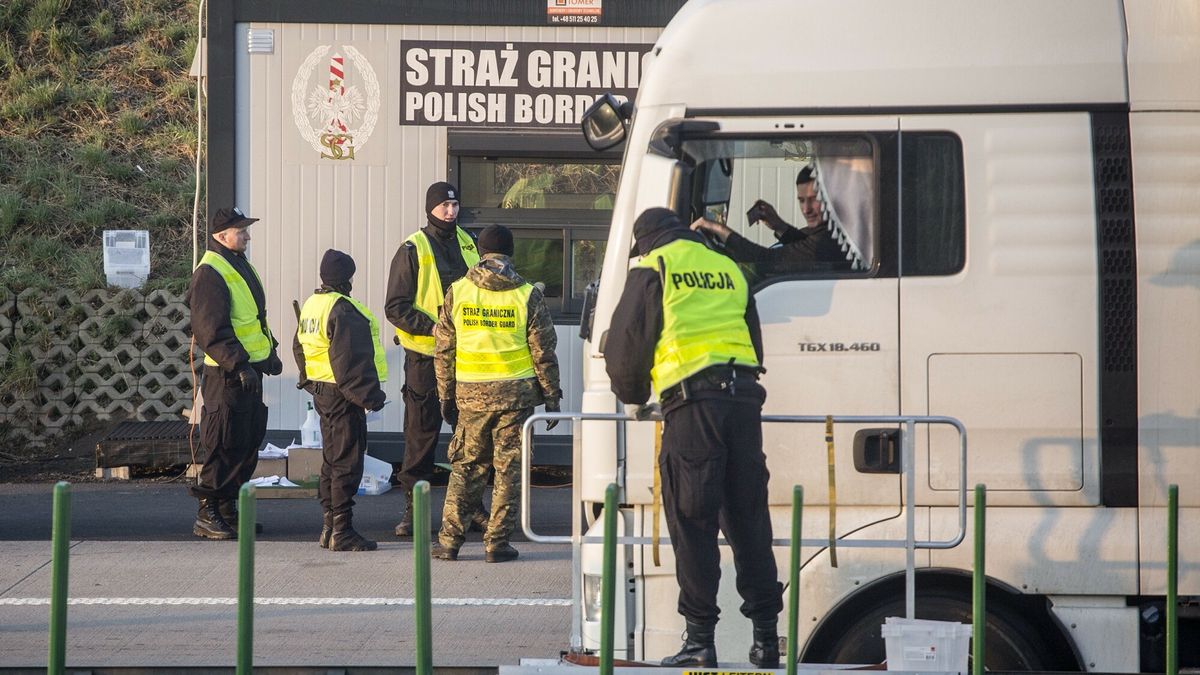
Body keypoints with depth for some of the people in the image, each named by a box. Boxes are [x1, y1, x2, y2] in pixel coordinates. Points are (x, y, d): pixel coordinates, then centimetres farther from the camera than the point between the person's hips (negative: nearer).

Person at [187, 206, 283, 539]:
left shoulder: (240, 266, 17)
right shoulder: (210, 273, -16)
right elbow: (212, 331, -22)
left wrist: (270, 351, 23)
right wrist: (238, 366, -26)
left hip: (249, 370, 10)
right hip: (228, 375, -10)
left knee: (249, 443, 13)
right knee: (227, 446, -9)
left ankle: (228, 510, 21)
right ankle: (207, 516, -3)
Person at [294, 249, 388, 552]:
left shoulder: (311, 305, 11)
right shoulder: (343, 311, -20)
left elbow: (300, 349, 21)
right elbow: (351, 360, -23)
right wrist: (369, 396, -19)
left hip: (320, 391, 10)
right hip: (342, 395, -10)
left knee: (331, 459, 17)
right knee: (347, 463, -6)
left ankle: (329, 526, 22)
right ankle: (341, 532, -6)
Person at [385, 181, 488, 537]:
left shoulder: (468, 244, 11)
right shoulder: (413, 250, -5)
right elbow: (395, 307, -8)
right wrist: (434, 327, -20)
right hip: (425, 356, -5)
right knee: (421, 434, -1)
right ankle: (412, 509, 5)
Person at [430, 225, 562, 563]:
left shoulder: (457, 292, 2)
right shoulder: (528, 296, -3)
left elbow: (444, 350, 5)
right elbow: (544, 353, -2)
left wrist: (446, 395, 13)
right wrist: (551, 398, 5)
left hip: (472, 394, 2)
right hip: (516, 393, -2)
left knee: (466, 466, 10)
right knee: (509, 468, 5)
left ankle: (449, 541, 8)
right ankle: (497, 542, 4)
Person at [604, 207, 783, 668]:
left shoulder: (651, 271, 7)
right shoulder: (729, 270, 23)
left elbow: (625, 346, 6)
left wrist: (634, 398, 24)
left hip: (691, 406, -5)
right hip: (743, 400, 5)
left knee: (692, 526, -3)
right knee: (749, 522, 9)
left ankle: (701, 641, -6)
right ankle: (766, 637, 8)